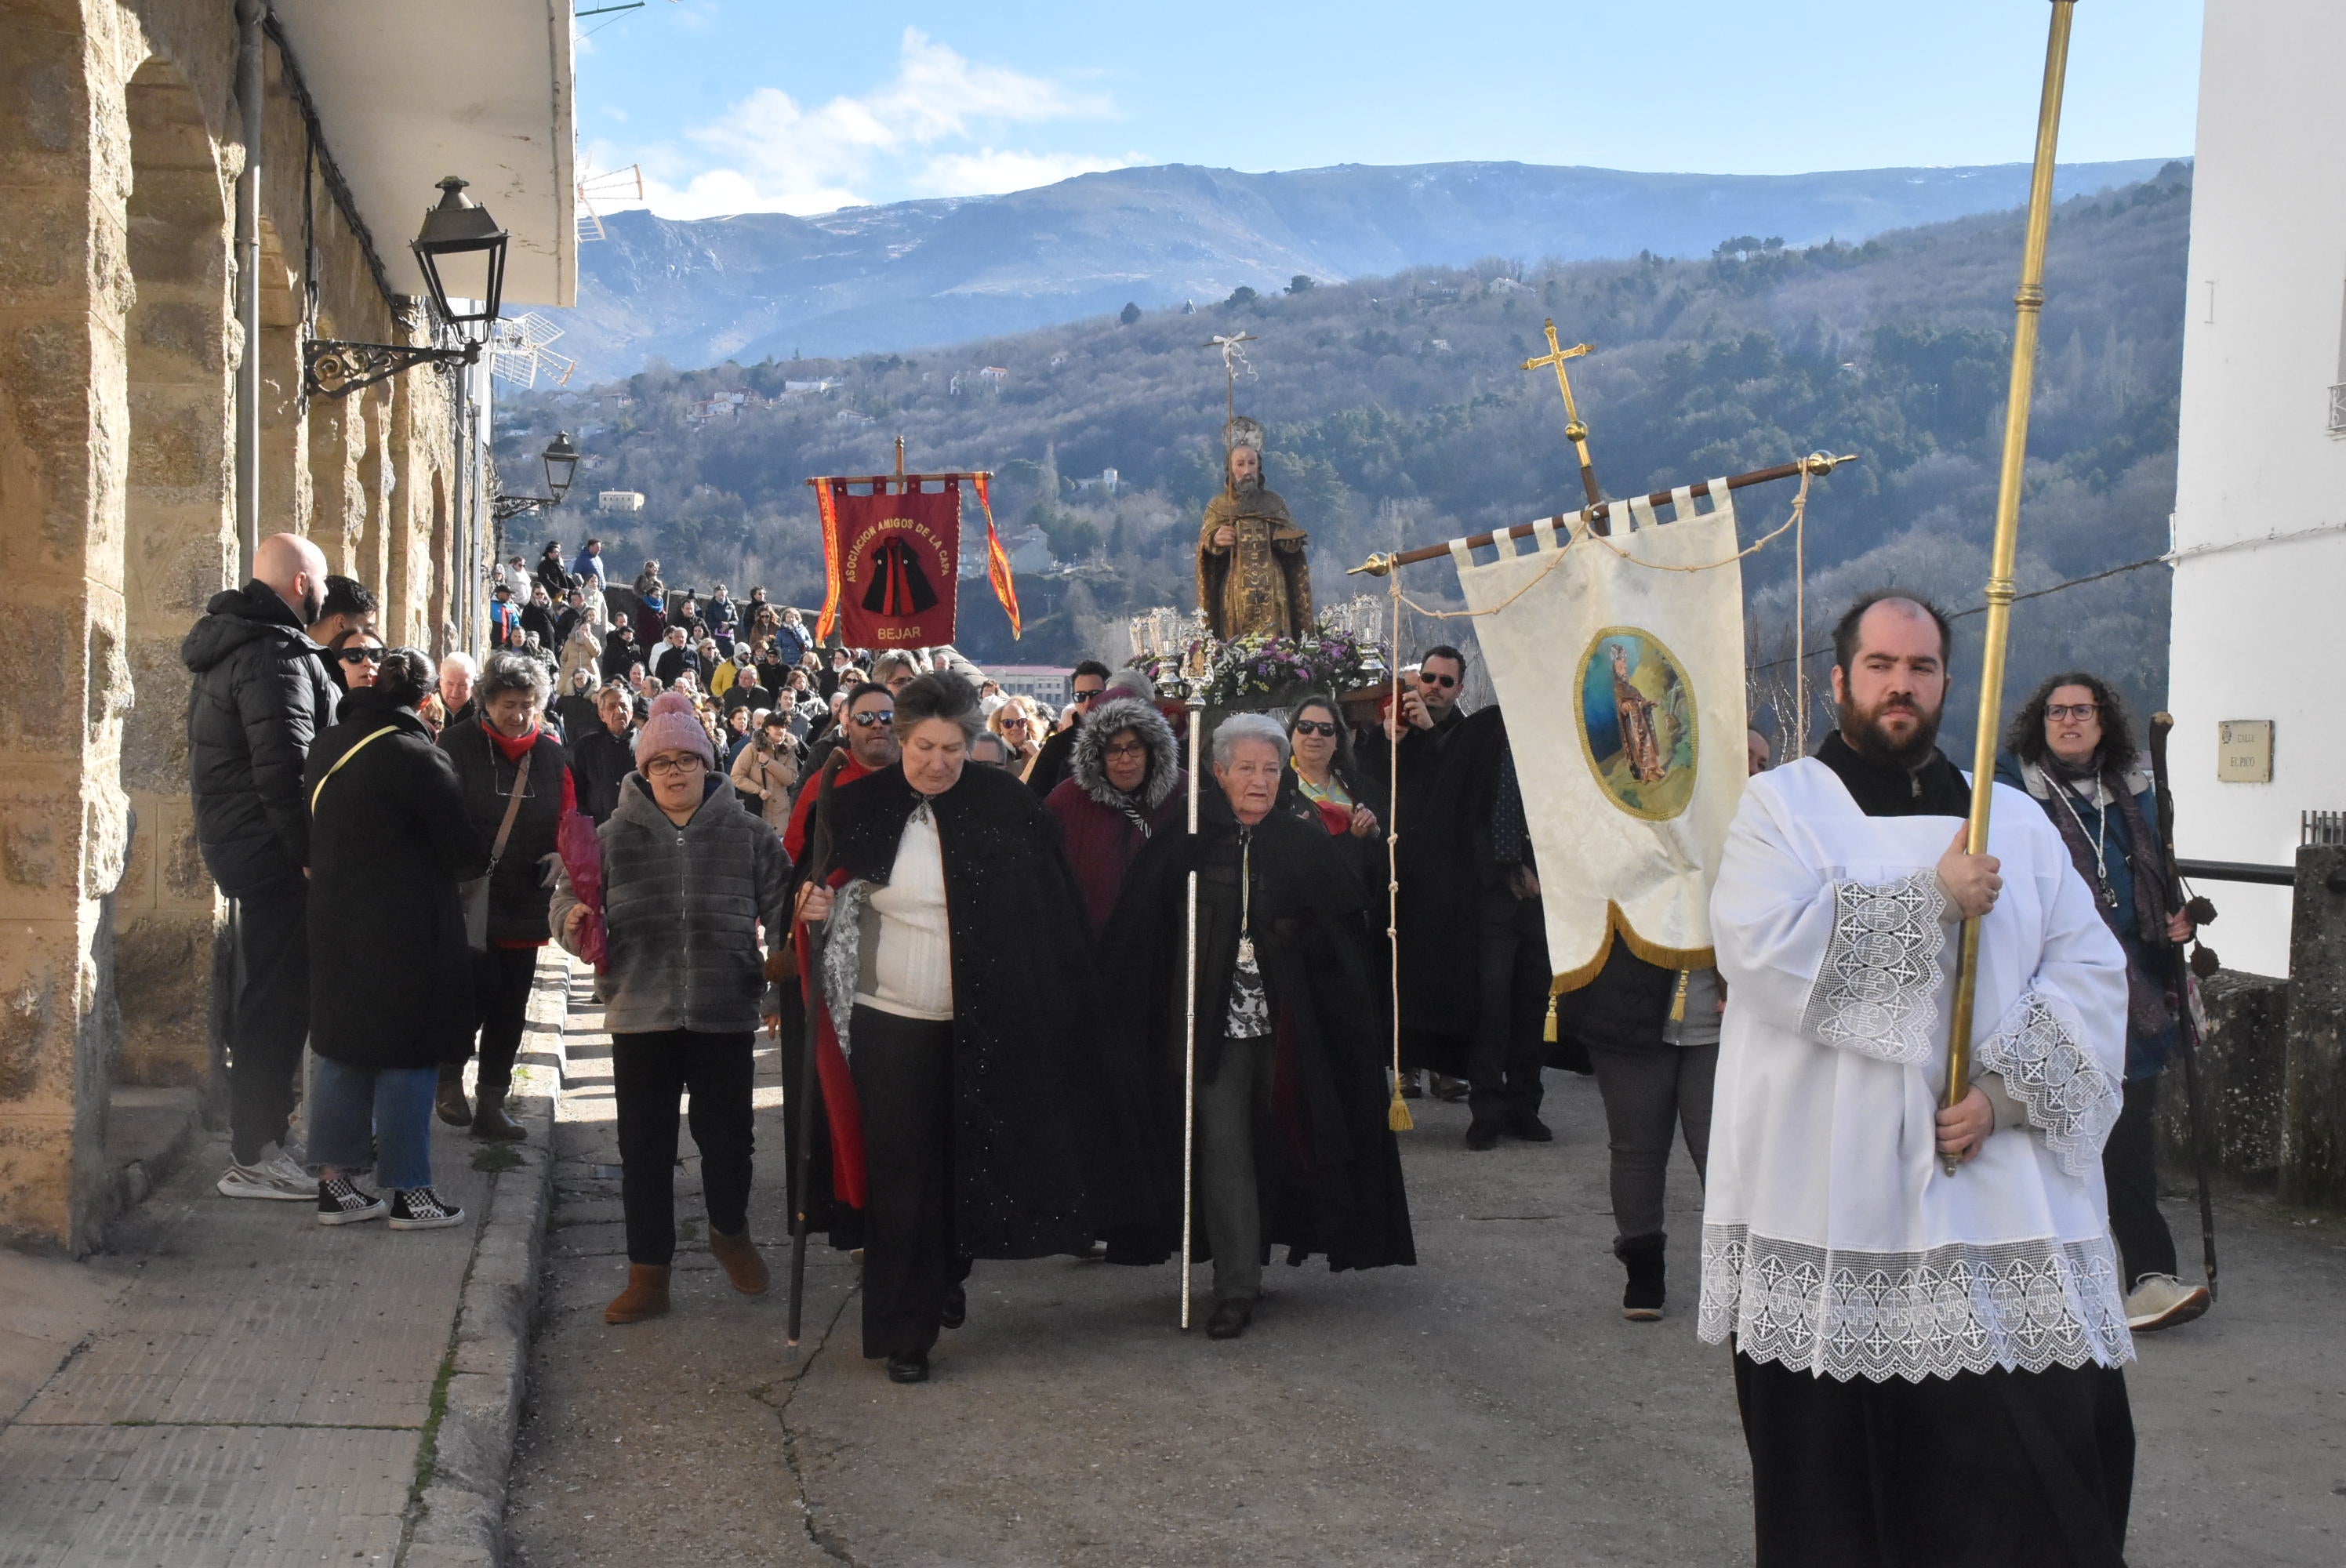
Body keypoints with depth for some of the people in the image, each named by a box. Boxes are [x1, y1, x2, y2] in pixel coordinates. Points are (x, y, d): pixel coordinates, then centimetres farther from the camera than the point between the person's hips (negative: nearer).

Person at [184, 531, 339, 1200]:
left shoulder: (233, 641, 14)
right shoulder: (276, 655, -19)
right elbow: (284, 766, -26)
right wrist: (308, 853, -20)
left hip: (236, 840, 11)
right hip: (272, 851, -11)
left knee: (265, 994, 20)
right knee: (277, 998, -6)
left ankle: (259, 1126, 31)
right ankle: (253, 1157, -2)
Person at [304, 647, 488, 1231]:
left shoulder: (328, 745, 5)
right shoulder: (414, 756, -17)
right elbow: (464, 848, -11)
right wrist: (479, 860, 10)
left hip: (335, 925, 7)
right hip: (404, 931, -7)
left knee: (343, 1051, 14)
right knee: (407, 1054, 2)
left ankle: (335, 1181, 17)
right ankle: (408, 1192, 7)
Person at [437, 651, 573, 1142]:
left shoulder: (553, 755, 6)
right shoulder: (456, 745, -4)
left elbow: (567, 823, 10)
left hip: (525, 900, 4)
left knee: (511, 1004, 8)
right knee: (480, 986, -14)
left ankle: (491, 1104, 19)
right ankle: (450, 1073, 12)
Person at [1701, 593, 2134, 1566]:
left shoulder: (2016, 821, 15)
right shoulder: (1780, 807, 5)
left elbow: (2091, 975, 5)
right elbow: (1765, 947, -13)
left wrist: (2007, 1090, -10)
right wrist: (1935, 900, -10)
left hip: (2003, 1196, 2)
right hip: (1830, 1199, -2)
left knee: (2041, 1463, -4)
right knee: (1833, 1468, 2)